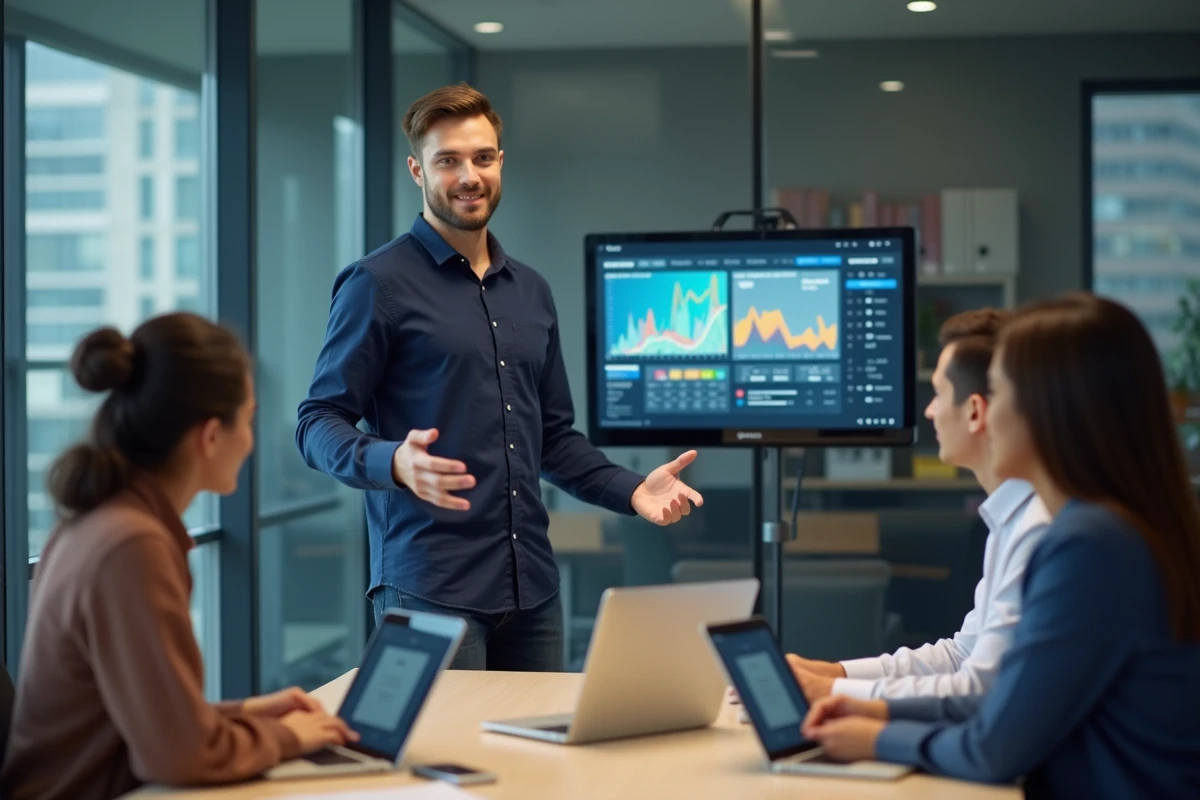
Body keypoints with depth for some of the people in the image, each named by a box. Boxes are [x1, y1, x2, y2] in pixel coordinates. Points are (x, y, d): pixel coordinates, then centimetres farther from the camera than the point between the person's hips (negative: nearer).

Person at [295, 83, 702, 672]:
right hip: (430, 590, -6)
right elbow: (318, 424, -7)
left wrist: (632, 490, 7)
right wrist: (395, 462, -26)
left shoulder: (531, 293, 17)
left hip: (532, 589, 6)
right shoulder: (379, 285, -3)